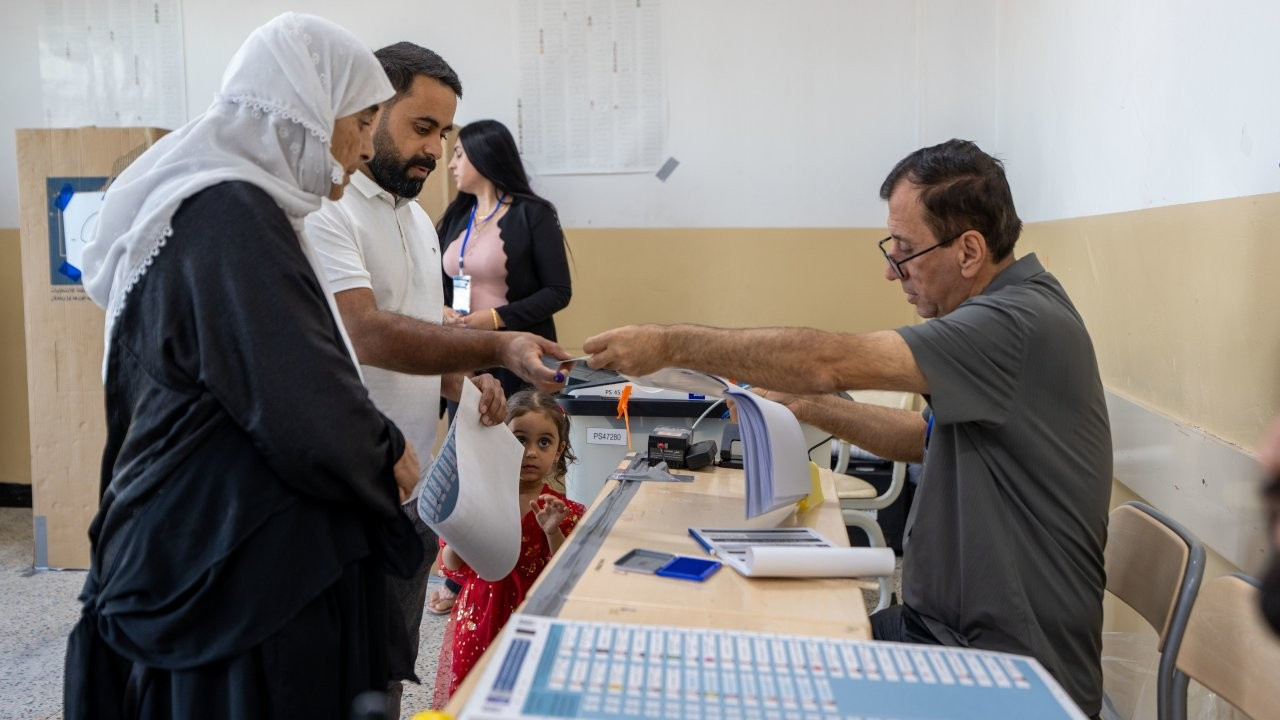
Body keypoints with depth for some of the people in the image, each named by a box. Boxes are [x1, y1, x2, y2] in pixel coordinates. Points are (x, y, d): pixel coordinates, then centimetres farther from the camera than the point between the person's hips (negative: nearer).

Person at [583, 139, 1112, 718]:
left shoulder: (1023, 322, -23)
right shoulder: (1010, 310, 8)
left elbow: (831, 362, -30)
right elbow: (929, 438, 16)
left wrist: (672, 345, -24)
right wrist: (809, 406, 6)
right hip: (948, 626, 8)